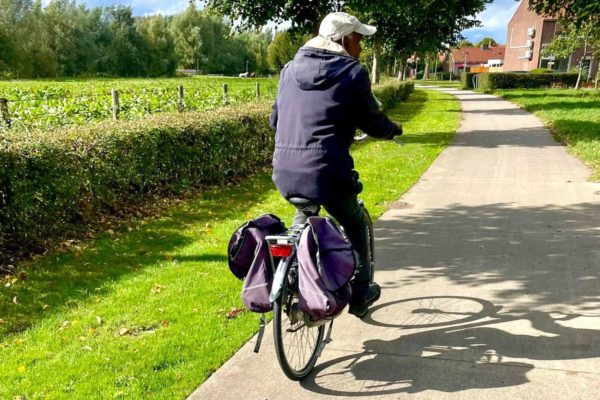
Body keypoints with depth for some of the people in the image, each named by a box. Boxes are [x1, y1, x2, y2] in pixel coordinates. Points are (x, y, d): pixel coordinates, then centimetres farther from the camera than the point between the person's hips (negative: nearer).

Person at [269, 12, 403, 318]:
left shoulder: (290, 69, 14)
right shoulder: (352, 72, -3)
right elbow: (372, 123, 3)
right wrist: (393, 129, 25)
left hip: (284, 173, 6)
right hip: (326, 173, -5)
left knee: (304, 213, 37)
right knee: (356, 226, 22)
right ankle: (360, 297, 30)